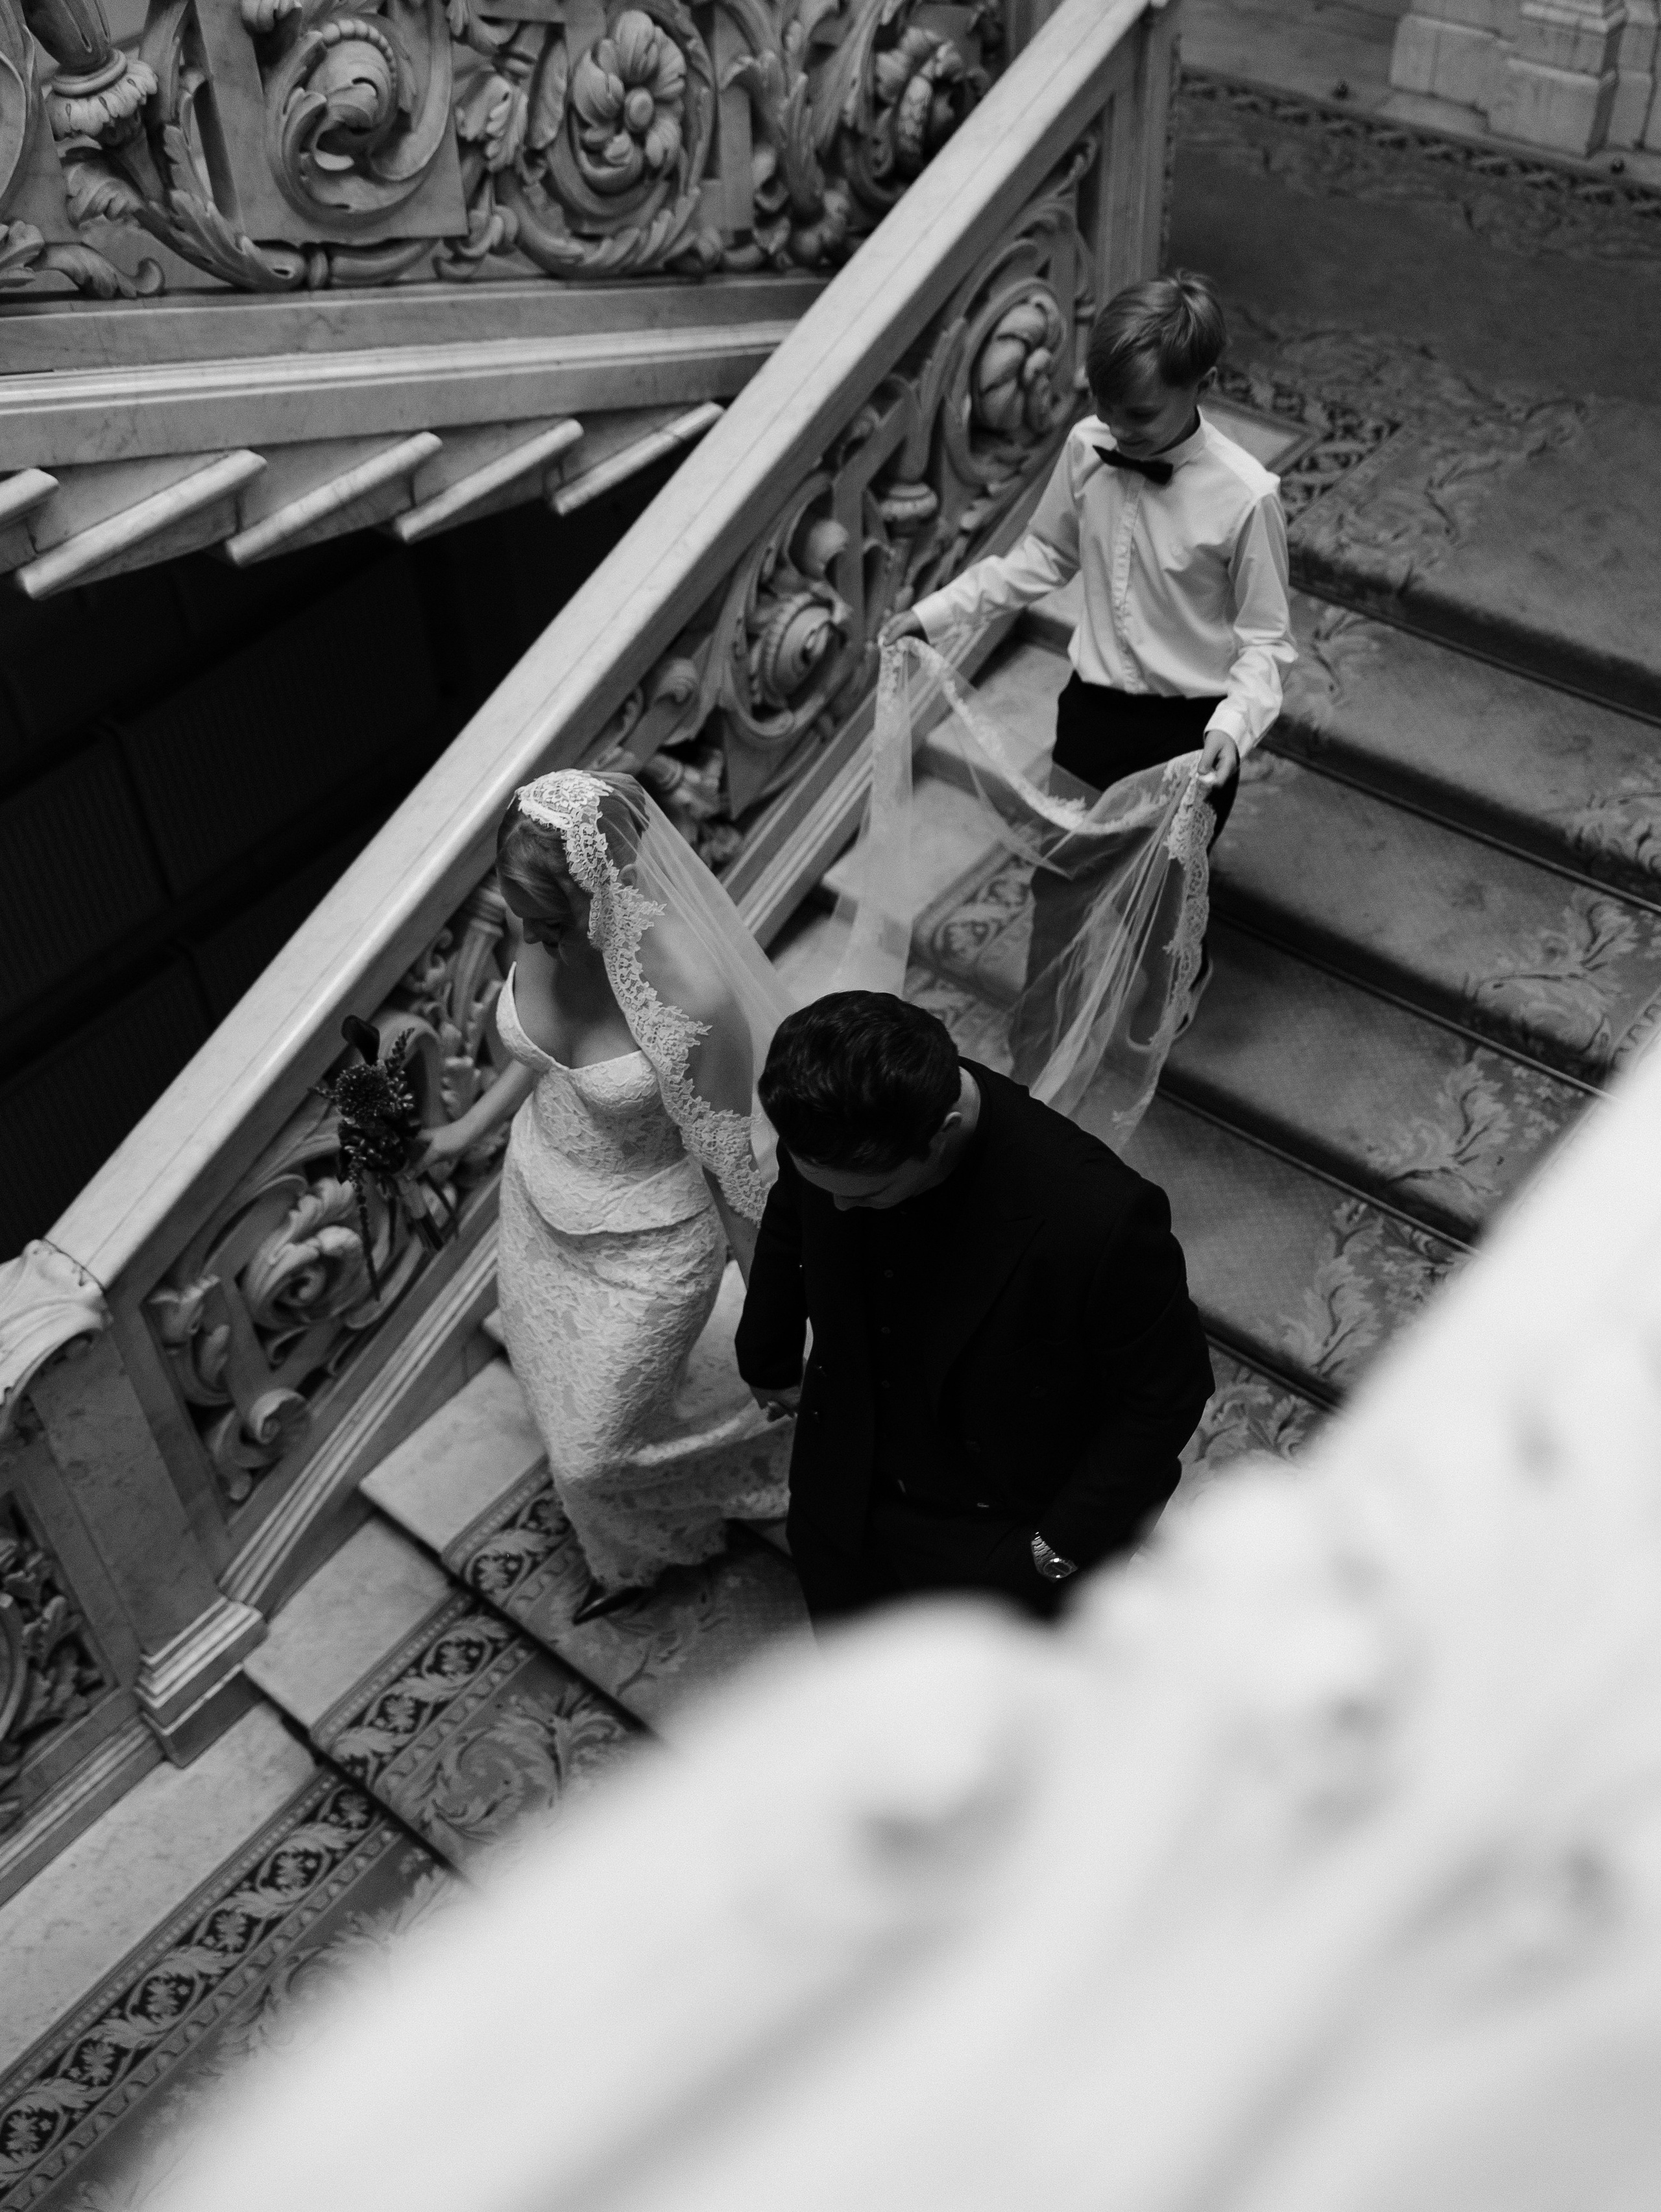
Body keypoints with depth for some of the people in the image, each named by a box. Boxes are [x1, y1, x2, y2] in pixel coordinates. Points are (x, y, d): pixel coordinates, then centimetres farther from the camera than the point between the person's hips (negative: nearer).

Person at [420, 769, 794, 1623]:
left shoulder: (691, 995, -37)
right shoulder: (546, 932, -20)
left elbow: (731, 1162, -22)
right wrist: (472, 1126, 13)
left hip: (645, 1239, -6)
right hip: (540, 1193, 6)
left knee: (596, 1449, 12)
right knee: (564, 1399, 28)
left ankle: (737, 1484, 48)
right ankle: (633, 1556, 60)